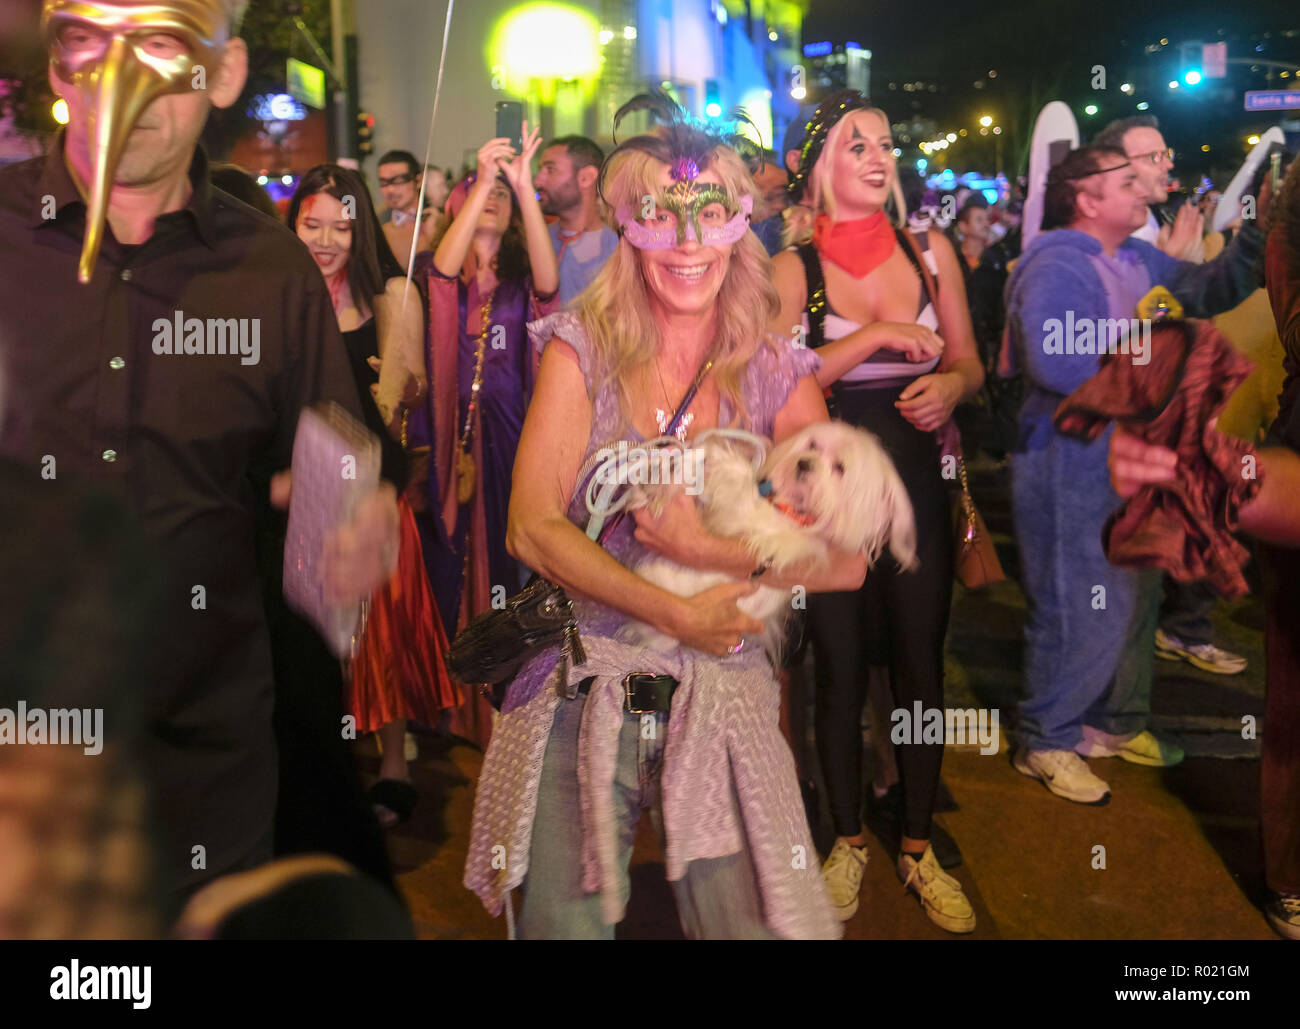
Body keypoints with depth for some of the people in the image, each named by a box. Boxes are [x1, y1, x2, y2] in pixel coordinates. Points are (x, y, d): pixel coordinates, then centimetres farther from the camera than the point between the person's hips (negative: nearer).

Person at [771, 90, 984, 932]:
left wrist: (948, 387, -13)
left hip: (915, 479, 2)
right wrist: (875, 337, -19)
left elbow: (968, 362, 9)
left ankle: (919, 846, 25)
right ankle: (849, 840, 27)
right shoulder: (793, 268, -2)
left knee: (920, 664, 7)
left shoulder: (930, 251, 5)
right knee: (841, 667, 8)